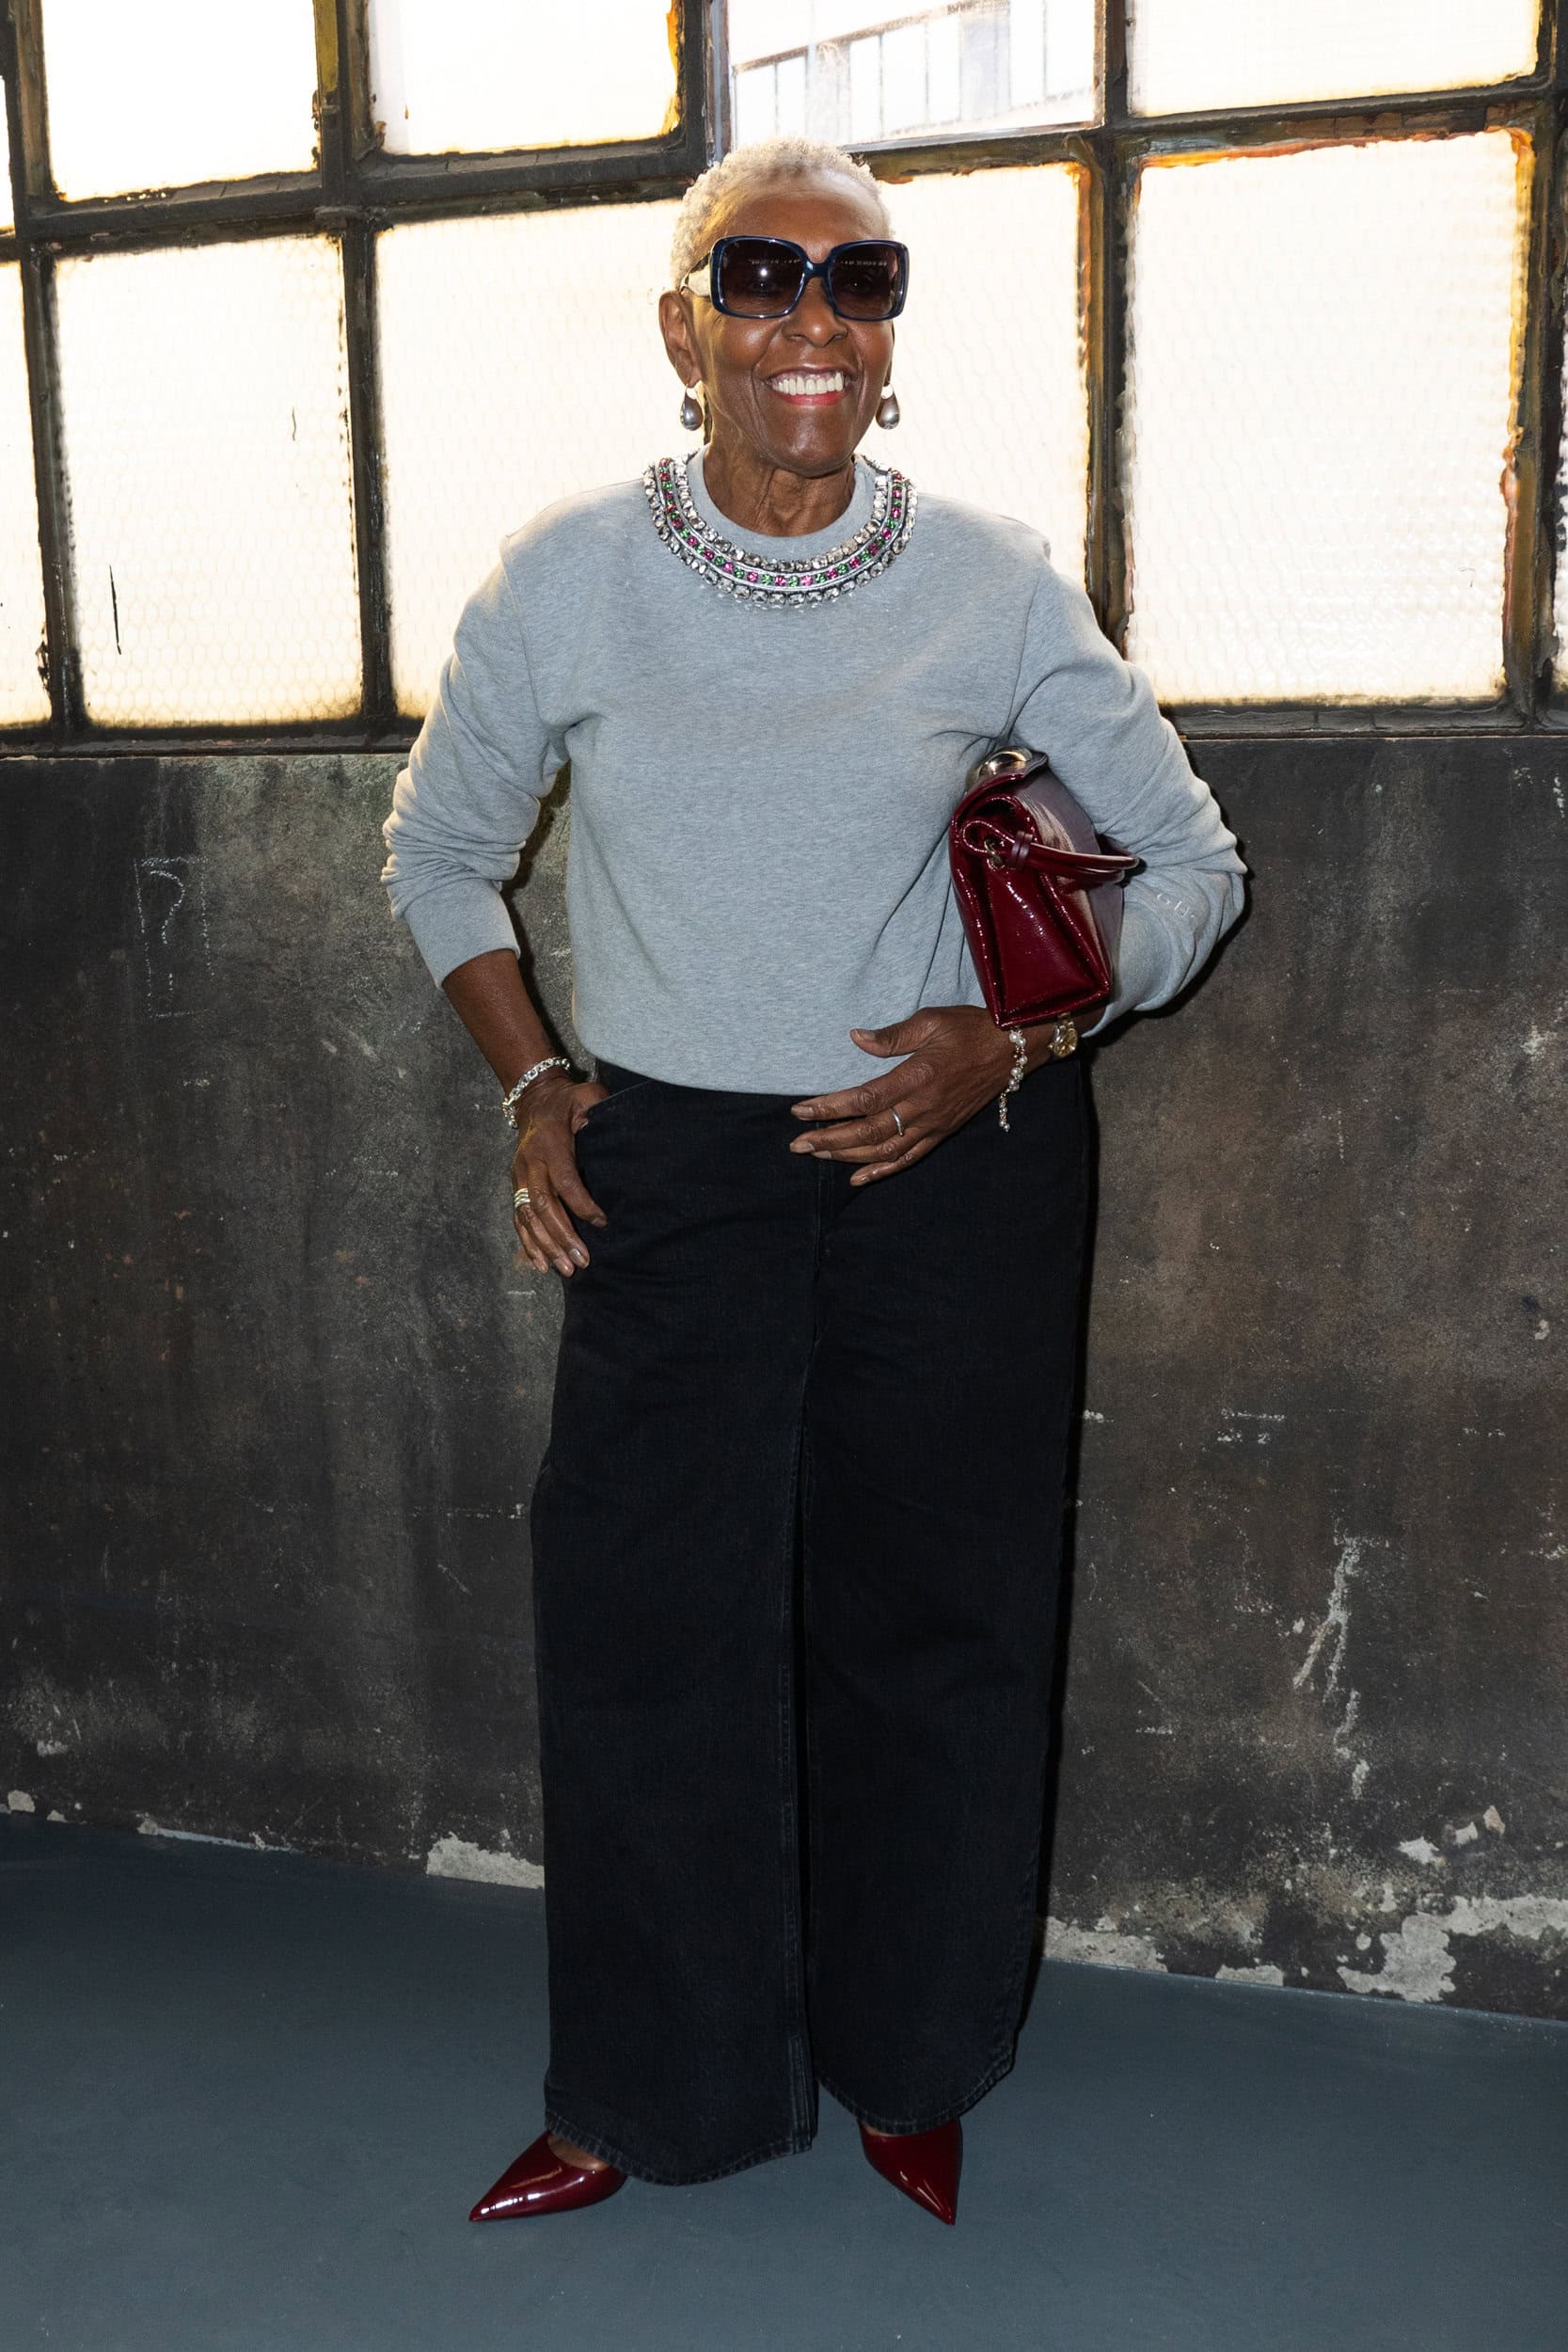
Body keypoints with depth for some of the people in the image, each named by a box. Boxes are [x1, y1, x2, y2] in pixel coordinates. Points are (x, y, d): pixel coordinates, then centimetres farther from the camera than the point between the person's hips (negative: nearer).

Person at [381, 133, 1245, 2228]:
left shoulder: (995, 585, -4)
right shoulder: (565, 577, -2)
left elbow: (1191, 861, 5)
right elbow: (440, 851, 13)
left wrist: (1006, 1046, -8)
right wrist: (529, 1084, 2)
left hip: (953, 1172, 0)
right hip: (666, 1183, 1)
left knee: (929, 1630, 9)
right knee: (644, 1629, 5)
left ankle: (907, 2067, 34)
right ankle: (647, 2093, 28)